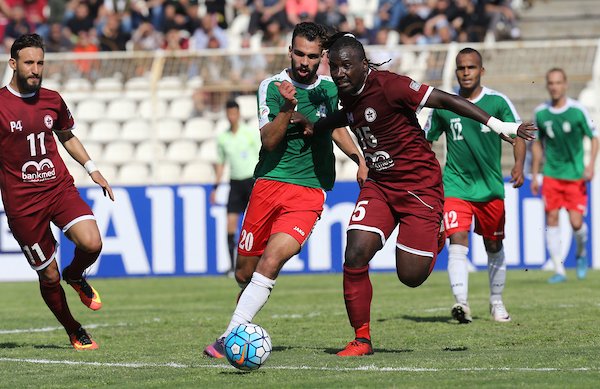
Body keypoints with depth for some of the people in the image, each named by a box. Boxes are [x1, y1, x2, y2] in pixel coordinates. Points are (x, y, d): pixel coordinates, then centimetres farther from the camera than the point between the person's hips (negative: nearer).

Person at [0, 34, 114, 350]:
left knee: (91, 243, -22)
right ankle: (74, 331, 24)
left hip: (60, 187, 3)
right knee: (48, 276, 0)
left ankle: (75, 276, 14)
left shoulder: (52, 100, 7)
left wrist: (92, 169, 18)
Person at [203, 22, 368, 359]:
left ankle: (231, 336, -22)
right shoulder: (272, 87, -3)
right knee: (245, 273, 6)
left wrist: (359, 158, 12)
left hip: (309, 193, 0)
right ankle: (242, 327, 36)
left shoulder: (329, 89, 6)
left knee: (271, 261, -22)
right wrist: (287, 108, -28)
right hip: (269, 184, 0)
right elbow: (269, 140, -13)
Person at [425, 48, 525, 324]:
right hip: (455, 185, -1)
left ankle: (496, 303, 31)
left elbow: (517, 134, -4)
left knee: (494, 246, 13)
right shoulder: (443, 105, 0)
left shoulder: (497, 102, -3)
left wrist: (519, 165, -22)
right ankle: (461, 302, -30)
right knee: (457, 241, -20)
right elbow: (425, 140, 11)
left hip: (491, 187, 1)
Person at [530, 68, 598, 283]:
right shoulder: (541, 112, 1)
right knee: (551, 219, -6)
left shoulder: (577, 110, -8)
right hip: (551, 175, 2)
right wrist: (534, 175, 10)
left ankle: (581, 253, 24)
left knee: (576, 222, -9)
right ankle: (559, 270, 1)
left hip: (575, 175, -2)